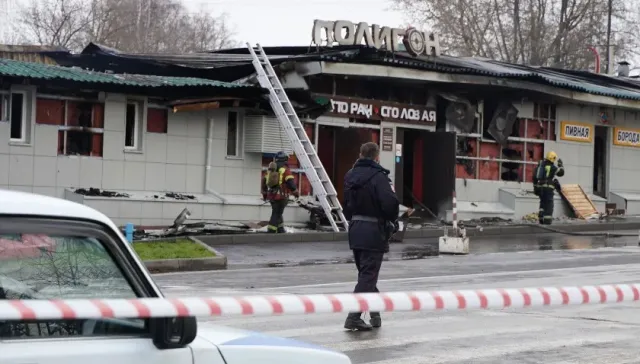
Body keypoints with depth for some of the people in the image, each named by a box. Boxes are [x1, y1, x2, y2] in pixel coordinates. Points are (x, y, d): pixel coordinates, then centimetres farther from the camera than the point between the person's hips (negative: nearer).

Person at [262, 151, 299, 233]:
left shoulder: (270, 169, 12)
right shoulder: (285, 170, -9)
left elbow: (264, 182, 17)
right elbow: (291, 183, -15)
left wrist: (264, 194, 28)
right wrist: (296, 192, -1)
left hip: (271, 195, 6)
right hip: (281, 196, -6)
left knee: (277, 212, 21)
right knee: (276, 214, -3)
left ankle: (280, 229, 27)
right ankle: (271, 231, -9)